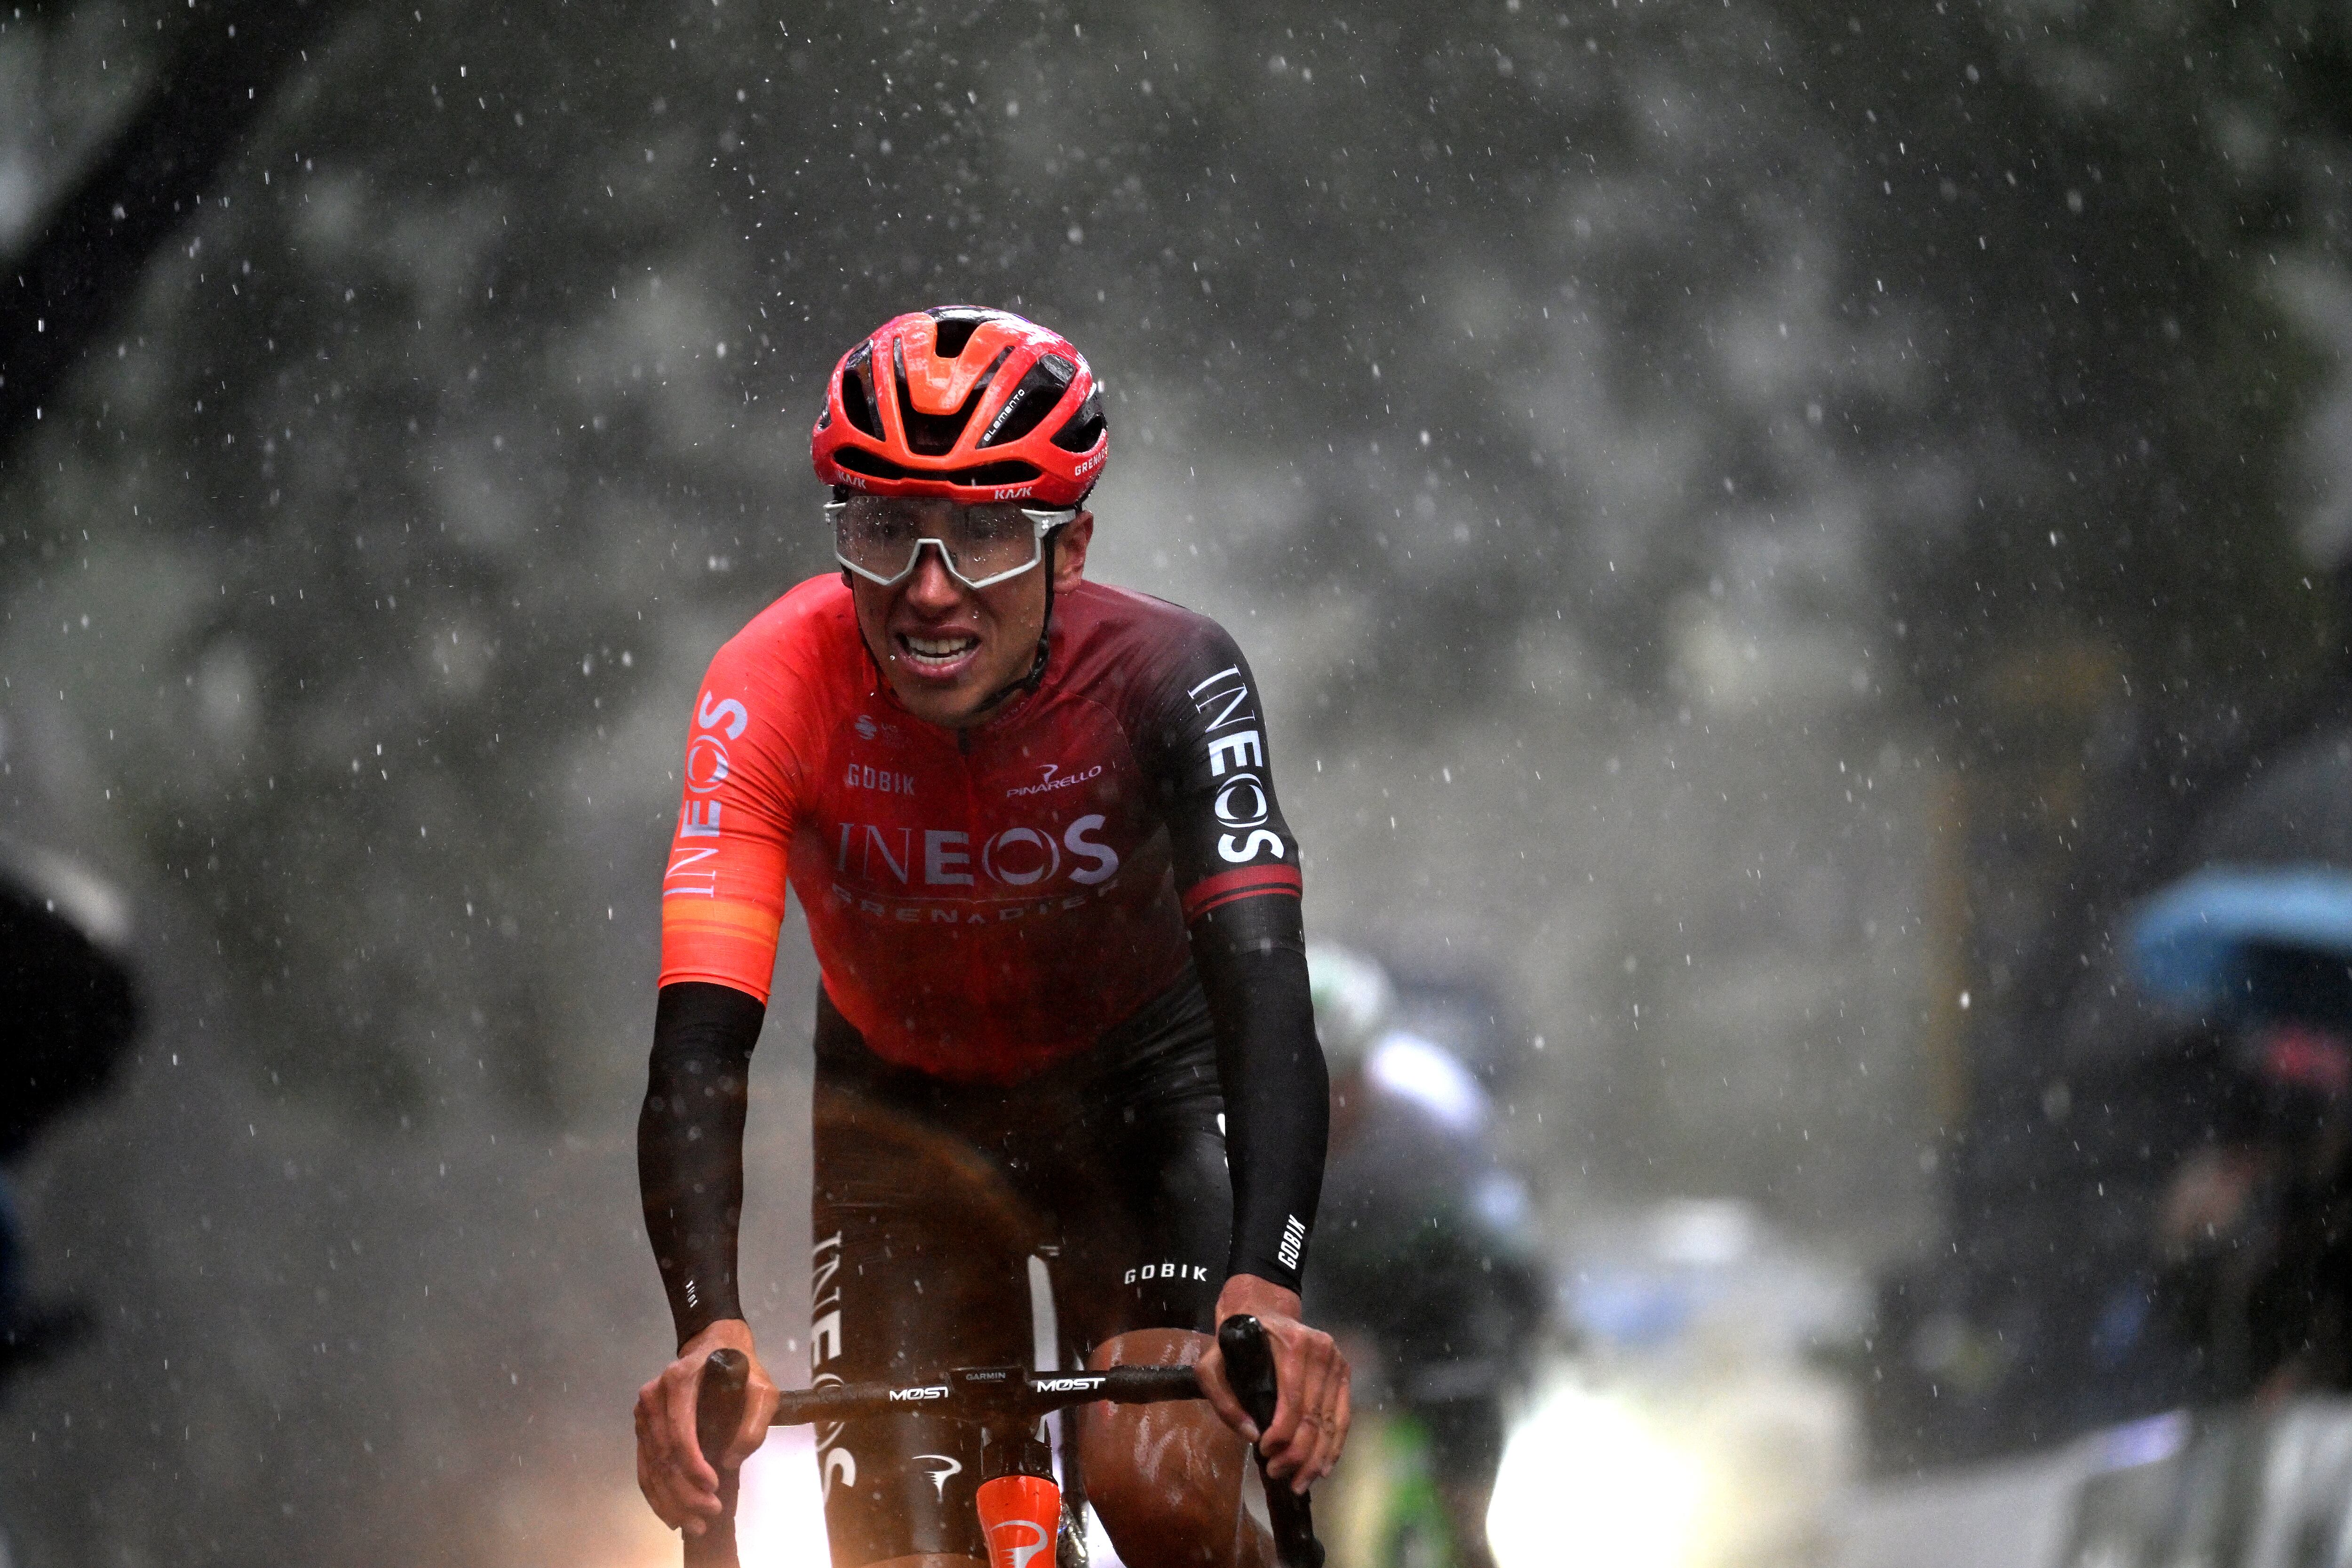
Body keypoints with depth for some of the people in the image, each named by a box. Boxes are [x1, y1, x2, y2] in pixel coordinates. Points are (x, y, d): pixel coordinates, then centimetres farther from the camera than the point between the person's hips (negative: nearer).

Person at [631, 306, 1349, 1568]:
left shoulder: (1164, 677, -29)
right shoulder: (775, 691, -28)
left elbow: (1265, 996, -39)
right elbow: (697, 1045, -36)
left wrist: (1263, 1297, -56)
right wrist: (709, 1335, -52)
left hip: (1136, 1095, -1)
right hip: (902, 1117, 1)